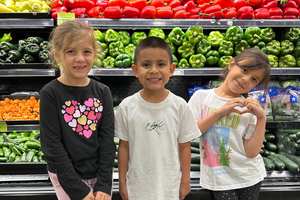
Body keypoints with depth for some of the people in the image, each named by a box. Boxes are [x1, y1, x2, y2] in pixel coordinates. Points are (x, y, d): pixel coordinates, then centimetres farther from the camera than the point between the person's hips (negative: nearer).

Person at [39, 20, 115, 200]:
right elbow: (52, 145, -12)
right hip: (67, 177, -2)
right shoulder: (51, 93, -12)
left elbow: (107, 138, -4)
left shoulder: (102, 92, -4)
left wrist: (104, 184, -9)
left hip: (101, 174, 3)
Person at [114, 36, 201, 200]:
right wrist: (122, 182, 3)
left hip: (170, 186, 0)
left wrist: (185, 181, 2)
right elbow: (124, 146, -1)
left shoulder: (180, 106, -10)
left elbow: (184, 146, -3)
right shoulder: (127, 107, -9)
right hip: (137, 186, 0)